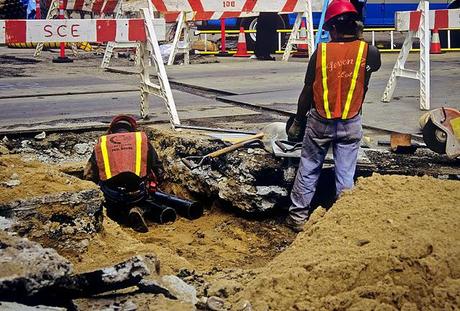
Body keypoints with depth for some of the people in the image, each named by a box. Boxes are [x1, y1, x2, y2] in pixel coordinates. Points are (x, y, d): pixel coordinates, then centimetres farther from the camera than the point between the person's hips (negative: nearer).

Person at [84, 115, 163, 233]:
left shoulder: (101, 143, 14)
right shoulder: (141, 139, 13)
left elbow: (89, 175, 13)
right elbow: (158, 170, 13)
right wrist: (151, 182, 33)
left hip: (111, 197, 2)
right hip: (138, 194, -2)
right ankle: (138, 210, -4)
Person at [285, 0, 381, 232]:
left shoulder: (321, 52, -9)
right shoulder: (368, 52, -8)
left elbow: (307, 92, -4)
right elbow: (376, 64, 20)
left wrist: (297, 122, 6)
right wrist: (358, 38, 15)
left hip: (320, 122, 0)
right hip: (351, 124, 0)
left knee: (308, 169, 13)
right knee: (345, 174, 8)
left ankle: (298, 216, 20)